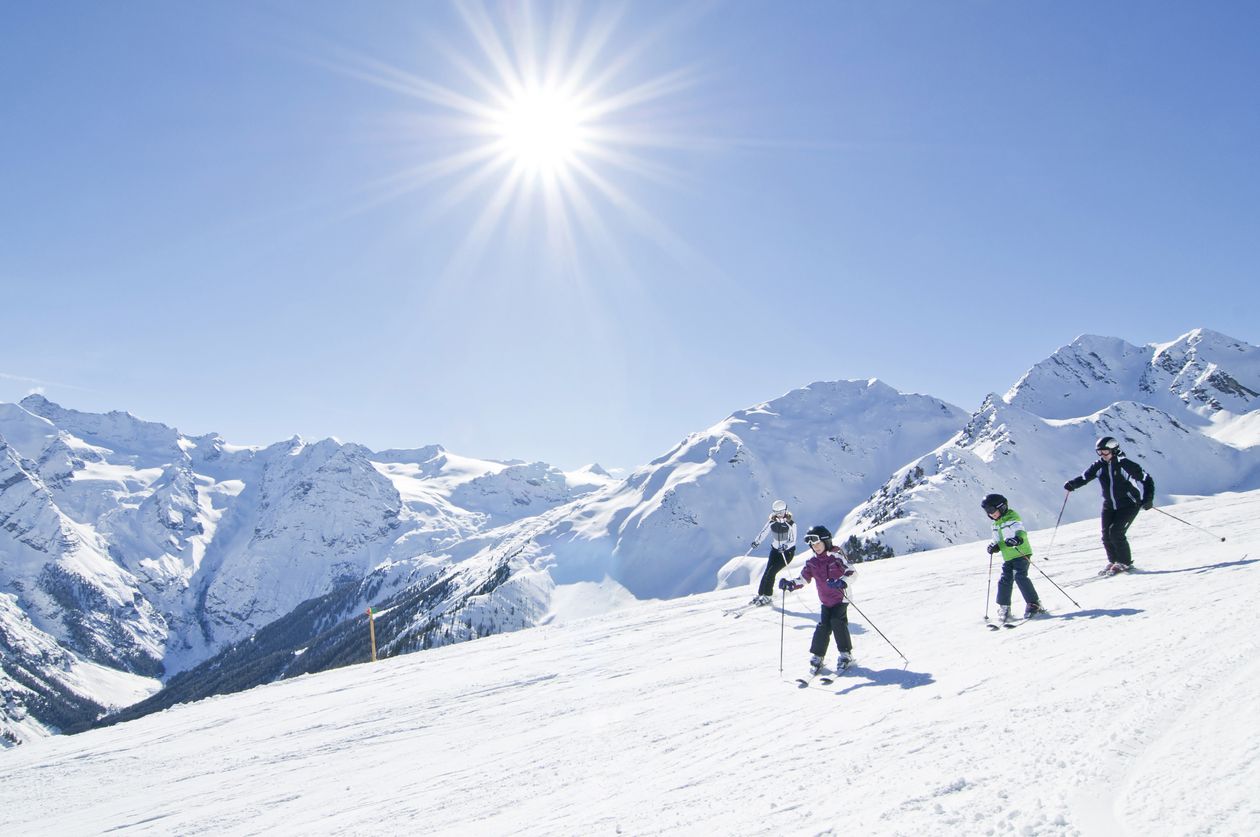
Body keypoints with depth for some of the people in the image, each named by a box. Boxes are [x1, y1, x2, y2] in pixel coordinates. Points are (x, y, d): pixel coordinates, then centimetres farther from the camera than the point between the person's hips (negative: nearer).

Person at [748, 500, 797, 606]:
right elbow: (763, 532, 2)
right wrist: (757, 542, -16)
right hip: (775, 550, 4)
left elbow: (793, 541, -12)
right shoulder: (772, 522, -1)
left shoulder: (791, 524, -12)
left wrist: (785, 546, -30)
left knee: (771, 571, -15)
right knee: (768, 571, -10)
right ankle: (760, 594, -4)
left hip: (787, 552, -4)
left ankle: (768, 596, -5)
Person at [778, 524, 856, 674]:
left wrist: (842, 582, -40)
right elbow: (802, 579, 1)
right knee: (824, 625, -5)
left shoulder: (836, 556, -15)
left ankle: (846, 654, 0)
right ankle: (817, 656, 5)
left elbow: (852, 572, -21)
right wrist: (789, 584, -19)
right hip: (826, 600, 4)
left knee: (837, 622, -16)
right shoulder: (812, 562, 0)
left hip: (841, 597, -4)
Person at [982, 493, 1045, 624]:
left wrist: (1017, 539, -42)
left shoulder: (1012, 517, -8)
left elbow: (1021, 532, -22)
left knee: (1020, 577, -19)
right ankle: (1004, 609, 10)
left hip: (1021, 553, -7)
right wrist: (994, 547, 2)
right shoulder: (996, 525, 17)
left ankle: (1034, 604, -10)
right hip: (1007, 558, 7)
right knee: (1004, 581, 1)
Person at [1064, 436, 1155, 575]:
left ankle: (1125, 563, 3)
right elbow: (1084, 477, 3)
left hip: (1128, 505, -5)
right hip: (1109, 506, 5)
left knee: (1116, 532, -15)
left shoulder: (1125, 465, -16)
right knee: (1106, 535, 0)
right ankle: (1113, 561, 21)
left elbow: (1146, 479, -9)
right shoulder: (1099, 466, -2)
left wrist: (1147, 499, -19)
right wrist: (1072, 484, -18)